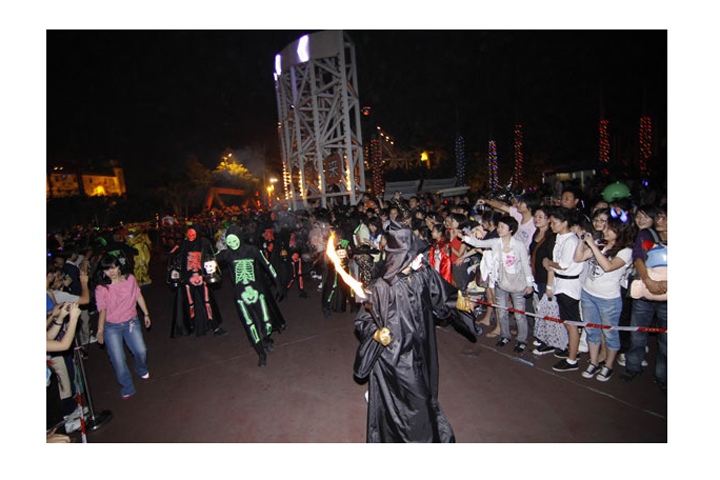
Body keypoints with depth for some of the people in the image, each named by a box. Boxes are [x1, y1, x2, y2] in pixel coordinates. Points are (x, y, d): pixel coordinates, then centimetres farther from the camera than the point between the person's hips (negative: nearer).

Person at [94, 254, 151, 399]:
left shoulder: (130, 279, -5)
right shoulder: (101, 288, -12)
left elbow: (139, 296, 6)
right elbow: (102, 310, -9)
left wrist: (146, 314, 10)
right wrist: (100, 330, -16)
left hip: (131, 322, 2)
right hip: (111, 327, -2)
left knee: (141, 351, -3)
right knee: (118, 359, -2)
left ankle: (141, 370, 32)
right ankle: (127, 388, 20)